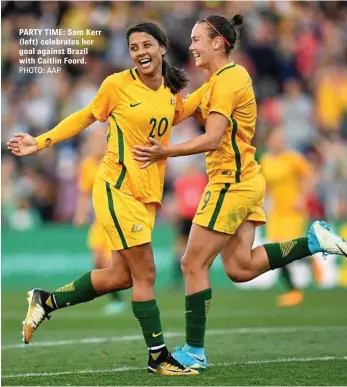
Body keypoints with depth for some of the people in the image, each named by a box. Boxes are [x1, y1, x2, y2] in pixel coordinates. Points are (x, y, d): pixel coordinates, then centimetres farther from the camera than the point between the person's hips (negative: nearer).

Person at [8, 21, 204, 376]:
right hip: (117, 188, -7)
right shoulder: (117, 85, -8)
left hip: (147, 193, 7)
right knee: (145, 274, -7)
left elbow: (180, 111, 26)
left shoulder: (171, 92, 6)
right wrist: (41, 142, 5)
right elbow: (86, 116, 5)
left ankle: (46, 301, 25)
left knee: (121, 275, 10)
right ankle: (158, 357, 2)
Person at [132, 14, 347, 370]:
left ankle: (194, 353, 0)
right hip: (245, 181, 10)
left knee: (193, 264, -4)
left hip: (230, 183, -10)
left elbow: (212, 139, -24)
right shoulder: (230, 76, 14)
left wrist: (165, 153, -25)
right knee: (240, 268, 7)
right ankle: (314, 240, 5)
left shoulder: (226, 80, -16)